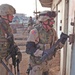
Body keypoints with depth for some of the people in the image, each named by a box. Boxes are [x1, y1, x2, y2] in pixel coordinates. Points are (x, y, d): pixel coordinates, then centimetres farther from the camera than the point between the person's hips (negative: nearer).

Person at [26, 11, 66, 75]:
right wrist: (42, 53, -36)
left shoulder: (53, 31, -1)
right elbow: (29, 49, -24)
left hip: (47, 63, 7)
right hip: (36, 64, -6)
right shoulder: (35, 32, -20)